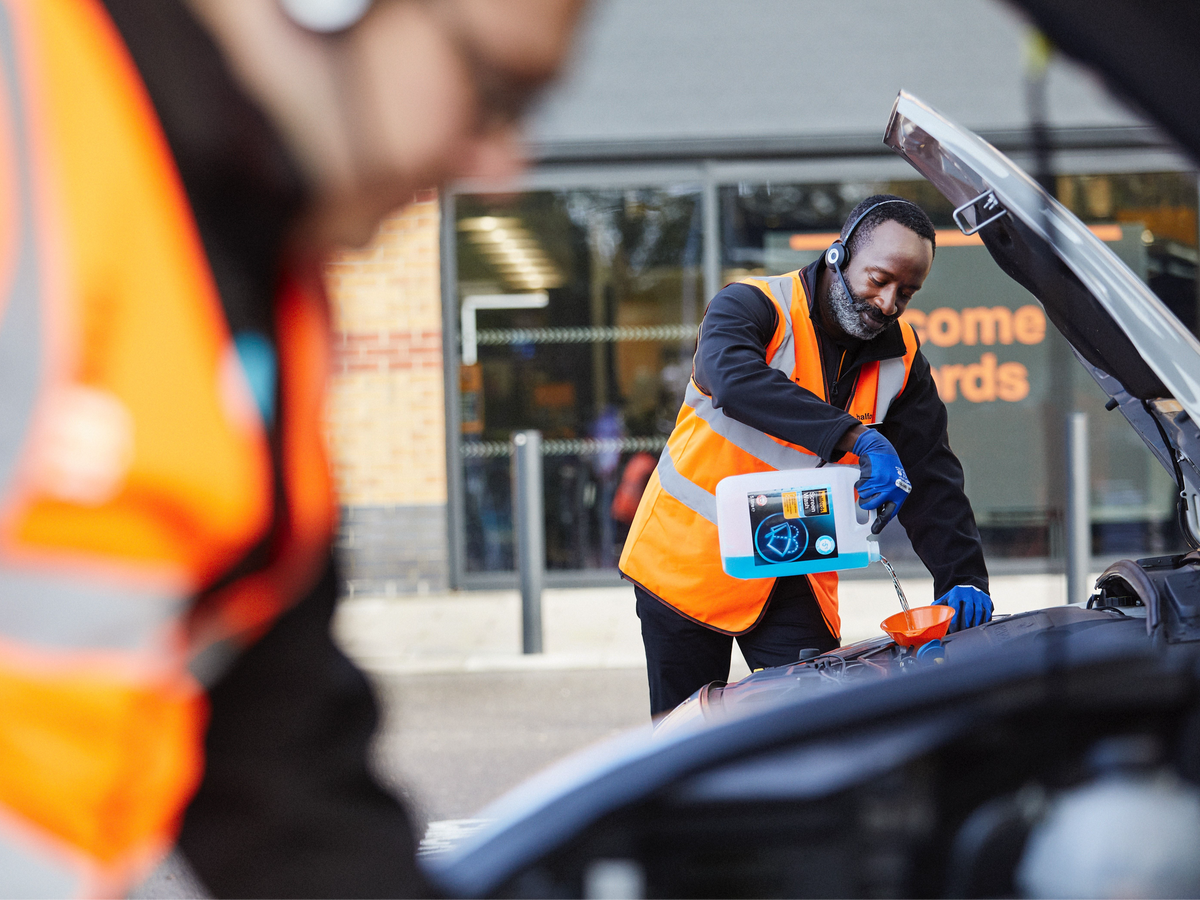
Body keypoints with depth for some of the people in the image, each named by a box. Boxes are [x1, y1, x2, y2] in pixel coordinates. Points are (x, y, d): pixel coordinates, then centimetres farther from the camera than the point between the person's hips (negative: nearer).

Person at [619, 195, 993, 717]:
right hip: (689, 563, -3)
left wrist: (962, 577, -21)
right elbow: (734, 379, -39)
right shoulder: (752, 307, -16)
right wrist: (857, 438, -47)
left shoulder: (901, 357, -1)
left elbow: (932, 479, -4)